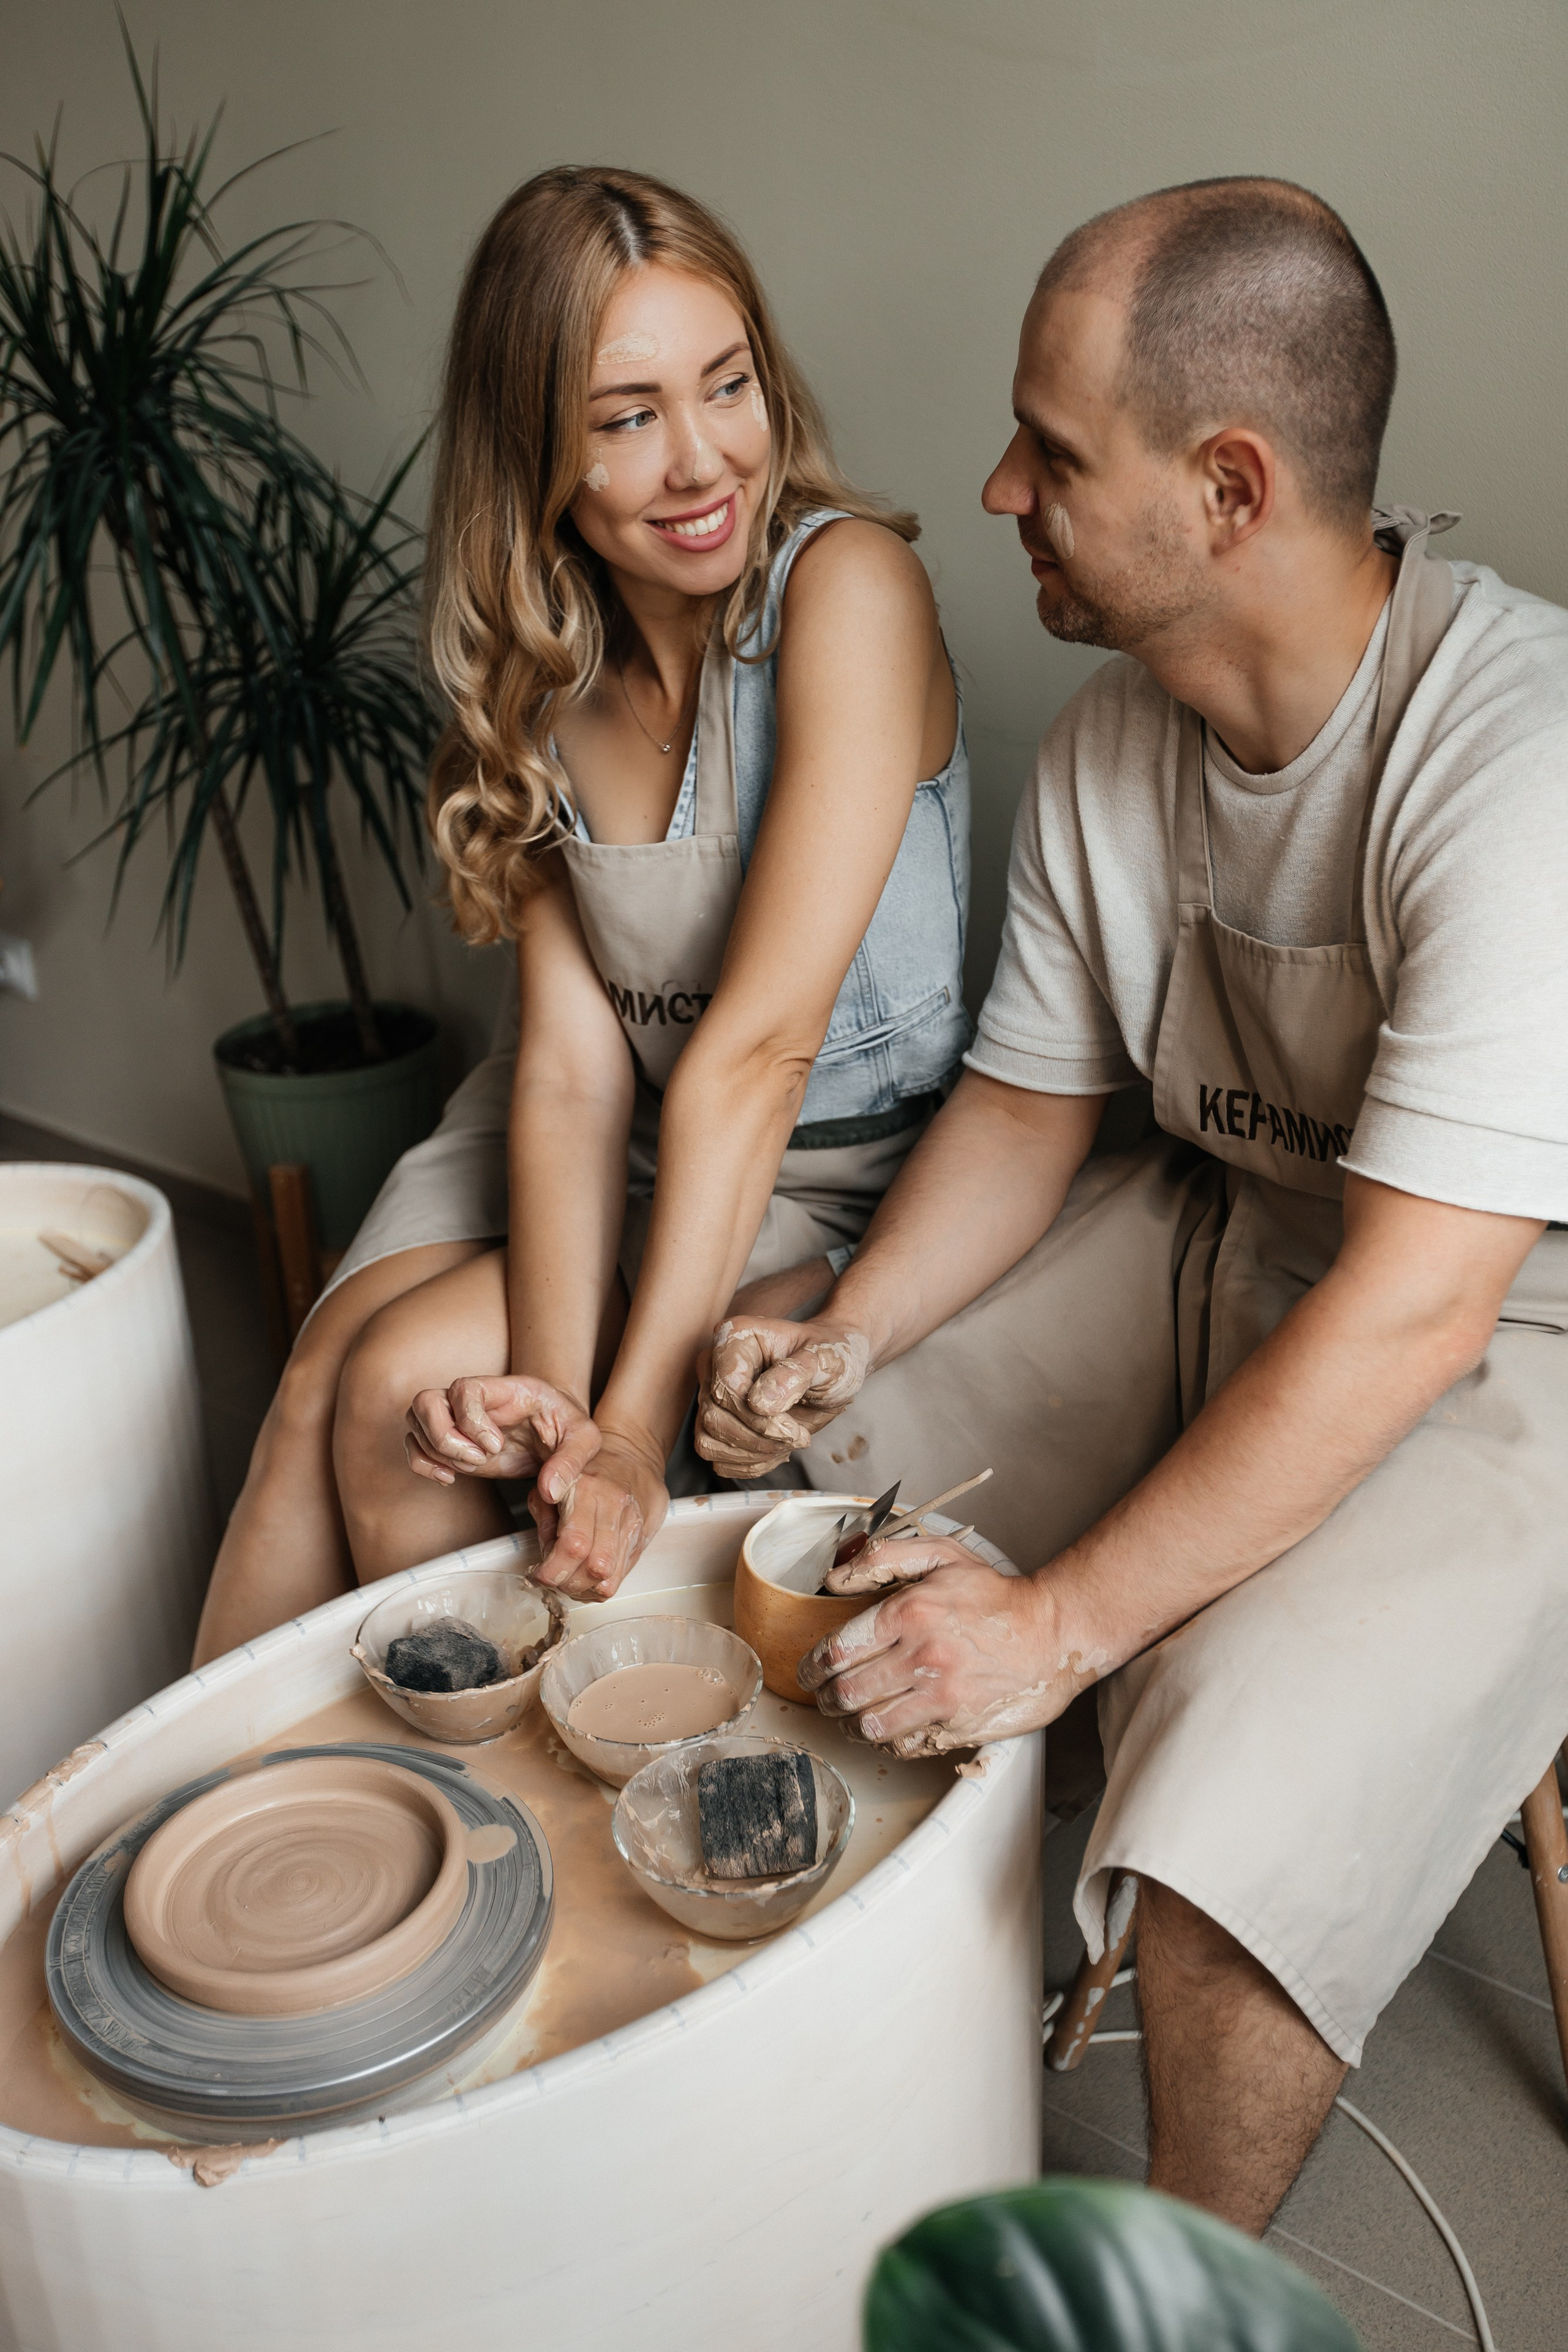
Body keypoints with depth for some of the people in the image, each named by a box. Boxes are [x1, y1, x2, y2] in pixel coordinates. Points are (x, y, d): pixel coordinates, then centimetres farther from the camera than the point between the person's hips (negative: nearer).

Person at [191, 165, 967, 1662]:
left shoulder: (847, 584, -20)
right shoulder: (545, 660, -1)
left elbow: (759, 1043, -25)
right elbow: (573, 1056, -11)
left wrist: (631, 1414, -24)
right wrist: (553, 1380, -25)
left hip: (838, 1164, -5)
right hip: (629, 1136, 5)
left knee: (403, 1390, -16)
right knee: (316, 1389, -12)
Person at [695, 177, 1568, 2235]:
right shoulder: (1108, 747, -4)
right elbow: (1029, 1099, 6)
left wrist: (1064, 1620, -29)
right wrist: (851, 1335, -11)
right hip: (1221, 1239, 7)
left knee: (1229, 1817, -27)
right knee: (799, 1462, 3)